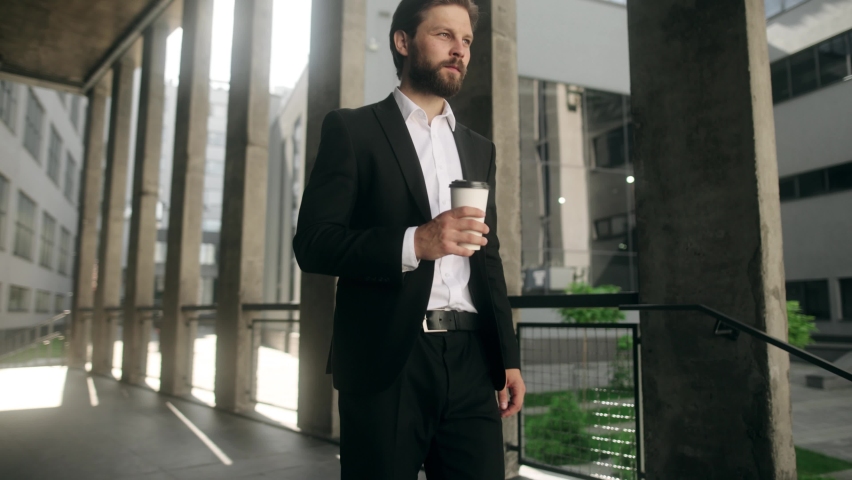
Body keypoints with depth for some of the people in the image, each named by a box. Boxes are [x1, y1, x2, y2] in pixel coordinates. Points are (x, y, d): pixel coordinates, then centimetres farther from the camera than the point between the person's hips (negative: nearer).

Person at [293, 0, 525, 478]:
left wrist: (509, 358, 12)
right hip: (387, 360, -4)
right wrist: (415, 243, -20)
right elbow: (313, 243, -7)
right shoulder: (352, 129, 2)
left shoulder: (479, 148, 18)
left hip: (470, 360, 5)